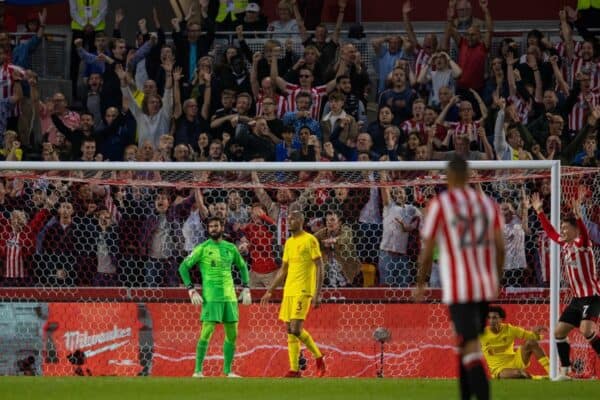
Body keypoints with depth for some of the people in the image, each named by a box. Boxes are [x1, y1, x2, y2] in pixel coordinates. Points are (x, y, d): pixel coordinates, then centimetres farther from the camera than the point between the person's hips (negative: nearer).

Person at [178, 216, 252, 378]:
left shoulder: (230, 248, 11)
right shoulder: (202, 248, -2)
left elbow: (242, 266, 24)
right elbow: (183, 267, -1)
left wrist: (246, 288, 14)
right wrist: (191, 290, -9)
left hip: (229, 296, 5)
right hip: (211, 297, -5)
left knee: (232, 334, 4)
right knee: (207, 332, -11)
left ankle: (227, 370, 13)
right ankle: (198, 370, -6)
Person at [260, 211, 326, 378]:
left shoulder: (310, 240, -6)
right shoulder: (289, 243, 17)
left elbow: (319, 268, -9)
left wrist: (317, 294, -16)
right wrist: (270, 292, 21)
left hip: (303, 291, -8)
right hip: (288, 291, 8)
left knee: (296, 329, -15)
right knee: (290, 331, 2)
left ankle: (318, 357, 3)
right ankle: (294, 369, 3)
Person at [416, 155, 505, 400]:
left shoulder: (439, 205, -5)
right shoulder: (487, 203, 7)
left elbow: (427, 251, -5)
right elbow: (500, 246, 5)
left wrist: (420, 283, 9)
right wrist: (497, 281, 17)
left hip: (458, 290, -5)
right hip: (486, 288, 5)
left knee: (471, 350, -9)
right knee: (466, 343, 22)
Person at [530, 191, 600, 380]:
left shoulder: (581, 243, -11)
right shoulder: (565, 244, 10)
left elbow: (584, 233, -33)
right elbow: (550, 231, 24)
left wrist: (578, 215, -48)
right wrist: (539, 212, 24)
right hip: (577, 298, 9)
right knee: (559, 332, 8)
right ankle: (564, 371, 15)